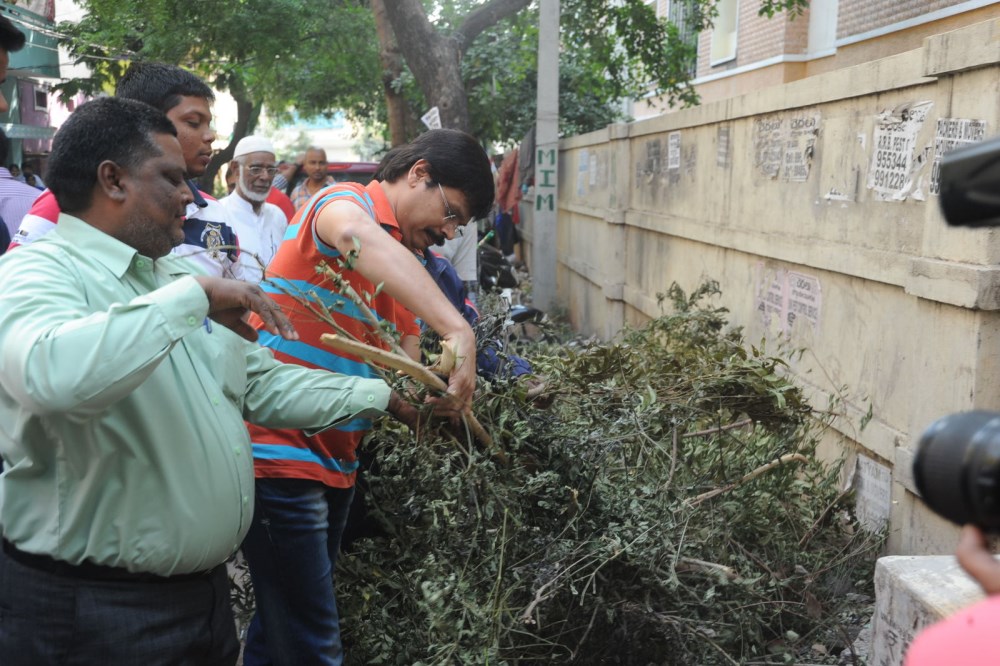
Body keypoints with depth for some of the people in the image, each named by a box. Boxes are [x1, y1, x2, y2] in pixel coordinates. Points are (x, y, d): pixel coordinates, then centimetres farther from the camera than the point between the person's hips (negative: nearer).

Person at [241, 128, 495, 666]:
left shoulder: (404, 263, 16)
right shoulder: (343, 201, -10)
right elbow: (355, 234, -37)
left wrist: (438, 396, -12)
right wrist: (457, 330, -45)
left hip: (335, 461, 9)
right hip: (280, 452, -9)